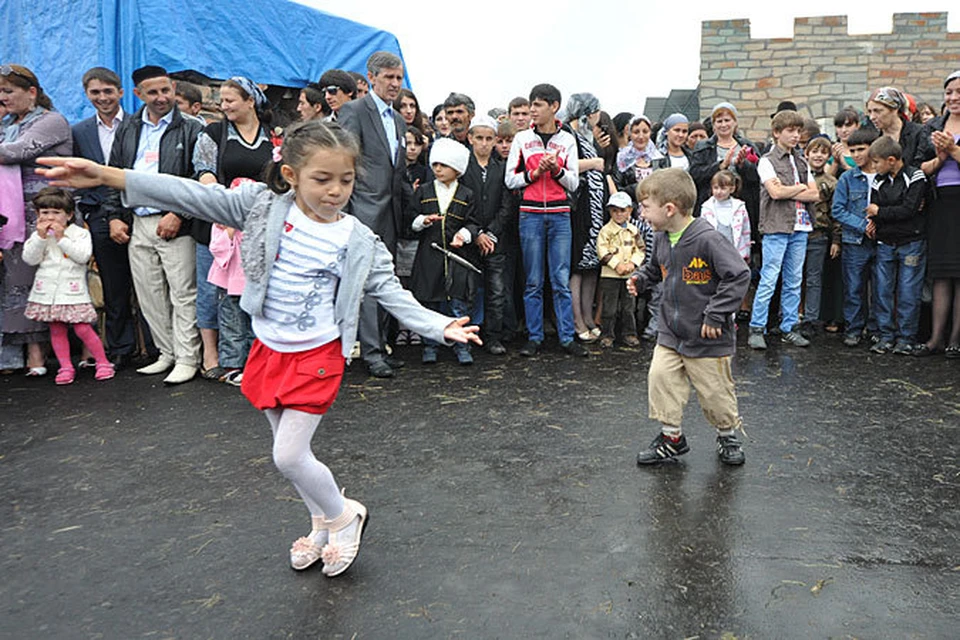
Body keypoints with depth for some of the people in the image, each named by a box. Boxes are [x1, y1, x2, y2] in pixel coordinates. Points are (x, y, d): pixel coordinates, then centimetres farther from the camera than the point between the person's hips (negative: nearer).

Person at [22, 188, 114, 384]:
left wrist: (61, 238, -16)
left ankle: (102, 362, 5)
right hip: (47, 290, 4)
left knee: (82, 329, -7)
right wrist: (41, 237, -11)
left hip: (72, 290, -4)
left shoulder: (80, 233, -1)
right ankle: (66, 367, 15)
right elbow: (30, 259, -1)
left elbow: (83, 256, -15)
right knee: (56, 330, 7)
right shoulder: (38, 235, 9)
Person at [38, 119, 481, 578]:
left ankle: (343, 516, 20)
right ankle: (322, 524, 39)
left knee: (289, 456, -7)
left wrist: (440, 326, -20)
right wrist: (108, 176, -18)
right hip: (269, 350, 4)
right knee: (289, 450, 16)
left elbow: (392, 294, -8)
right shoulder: (265, 207, -7)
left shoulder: (359, 242, -10)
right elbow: (195, 197, -11)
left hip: (317, 356, -4)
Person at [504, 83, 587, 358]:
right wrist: (535, 173, -8)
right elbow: (510, 179, 6)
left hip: (559, 214, 0)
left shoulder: (567, 139, 8)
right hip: (531, 214, 0)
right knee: (533, 281, 3)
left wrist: (557, 170, -10)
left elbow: (574, 183, 7)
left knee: (561, 280, -1)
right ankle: (534, 337, 10)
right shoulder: (522, 138, 8)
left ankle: (567, 337, 6)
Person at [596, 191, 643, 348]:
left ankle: (629, 333, 21)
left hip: (629, 275, 4)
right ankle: (607, 335, 8)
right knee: (609, 307, 0)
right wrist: (617, 264, -17)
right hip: (610, 275, -4)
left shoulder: (634, 230, 9)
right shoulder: (606, 230, -4)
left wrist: (632, 263, -10)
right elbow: (602, 251, -11)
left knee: (628, 306, 11)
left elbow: (640, 250, 8)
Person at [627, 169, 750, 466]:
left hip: (708, 338, -6)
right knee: (660, 378, -1)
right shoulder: (662, 238, 2)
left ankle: (727, 435, 35)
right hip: (671, 333, 6)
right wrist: (640, 279, 2)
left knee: (715, 391, 8)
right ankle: (671, 436, 17)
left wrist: (716, 315, -21)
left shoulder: (707, 239, -22)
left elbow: (738, 276, -21)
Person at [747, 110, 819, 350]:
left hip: (800, 226, 6)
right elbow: (776, 192, -15)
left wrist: (788, 192, -6)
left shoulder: (802, 161, 17)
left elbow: (815, 195, 8)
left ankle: (789, 328, 16)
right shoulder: (767, 161, -1)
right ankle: (756, 329, -1)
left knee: (794, 281, 9)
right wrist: (801, 187, -1)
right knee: (768, 280, -7)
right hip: (776, 227, -6)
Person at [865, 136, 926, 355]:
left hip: (911, 243, -5)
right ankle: (886, 336, 12)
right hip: (885, 244, 5)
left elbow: (908, 210, -16)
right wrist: (873, 222, -11)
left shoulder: (915, 178, -7)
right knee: (883, 291, 4)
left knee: (908, 292, -1)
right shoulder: (878, 182, 8)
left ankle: (906, 338, 6)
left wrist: (879, 212, -9)